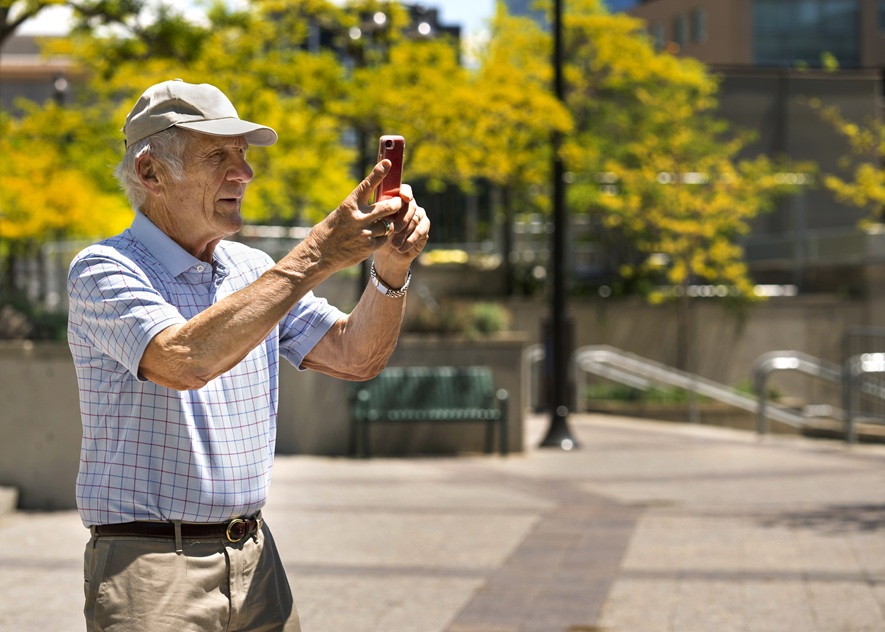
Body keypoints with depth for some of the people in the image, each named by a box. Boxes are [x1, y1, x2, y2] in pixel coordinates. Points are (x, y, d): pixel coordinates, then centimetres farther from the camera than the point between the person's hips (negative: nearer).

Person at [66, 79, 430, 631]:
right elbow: (184, 362, -29)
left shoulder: (254, 271, 12)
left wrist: (391, 267, -10)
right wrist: (313, 259, -28)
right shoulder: (104, 271, -10)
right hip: (151, 568, -6)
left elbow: (354, 357, 8)